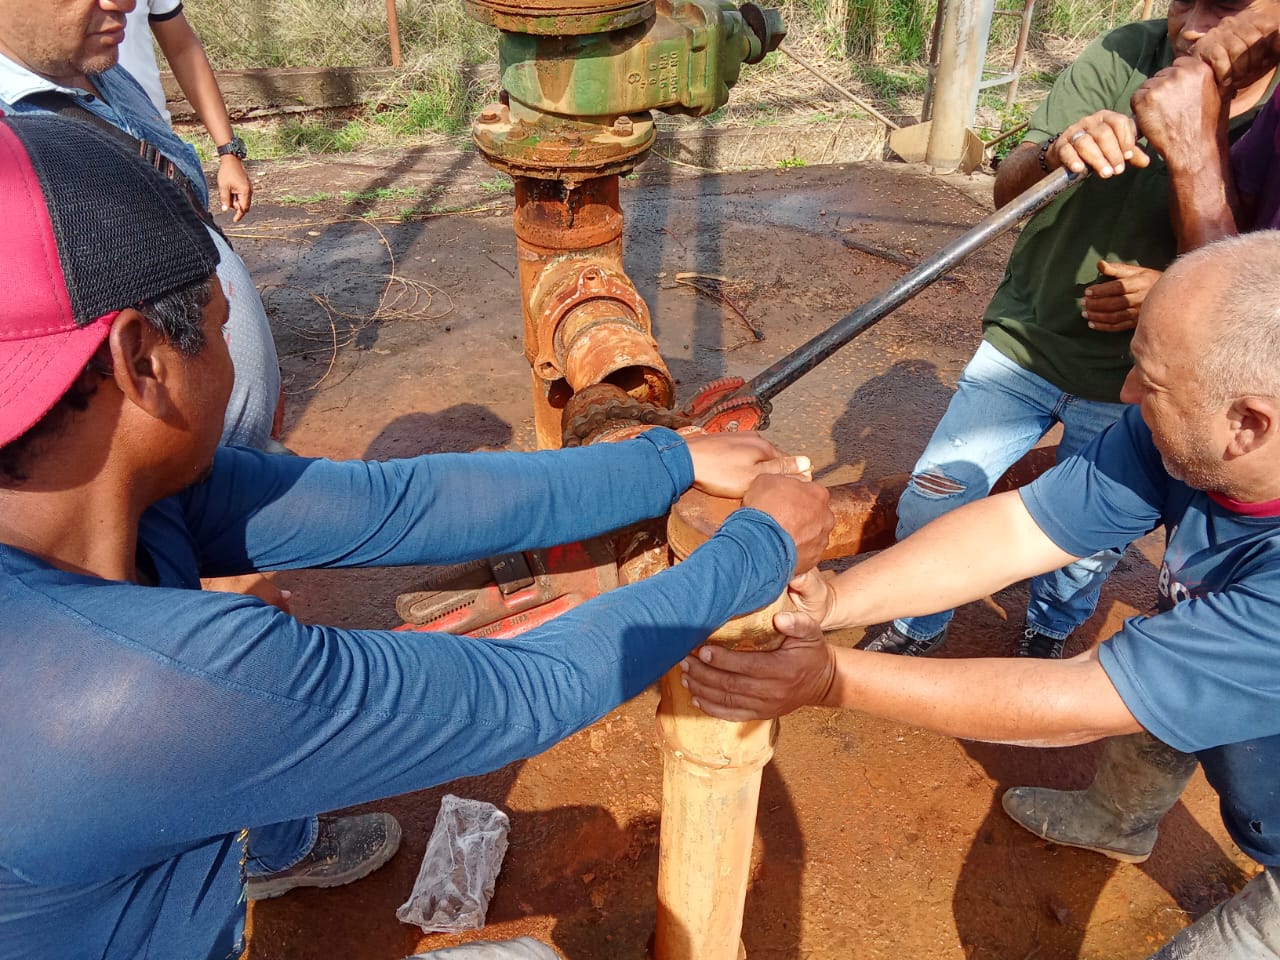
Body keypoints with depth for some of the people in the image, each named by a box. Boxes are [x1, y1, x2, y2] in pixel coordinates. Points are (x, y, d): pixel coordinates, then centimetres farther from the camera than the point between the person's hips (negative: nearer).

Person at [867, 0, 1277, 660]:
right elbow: (1007, 190, -20)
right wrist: (1054, 154, -42)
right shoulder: (1121, 58, -14)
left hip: (1130, 387, 0)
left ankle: (1047, 637, 47)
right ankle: (919, 629, 30)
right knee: (928, 506, 2)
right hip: (1023, 344, 0)